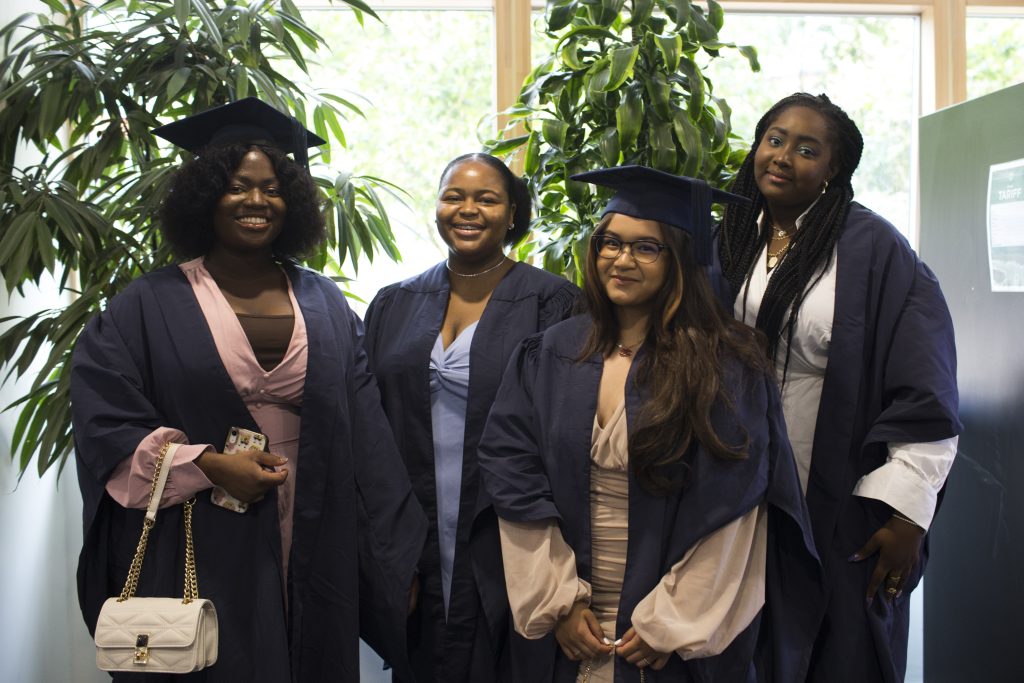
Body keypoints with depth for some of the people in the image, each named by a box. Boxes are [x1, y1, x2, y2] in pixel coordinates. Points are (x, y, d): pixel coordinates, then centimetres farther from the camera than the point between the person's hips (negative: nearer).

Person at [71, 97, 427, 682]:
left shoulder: (326, 304, 6)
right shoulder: (152, 306, -1)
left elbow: (367, 437, 2)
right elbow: (104, 423, -7)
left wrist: (400, 554, -1)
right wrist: (207, 464, -18)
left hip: (315, 561, 3)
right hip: (201, 561, -2)